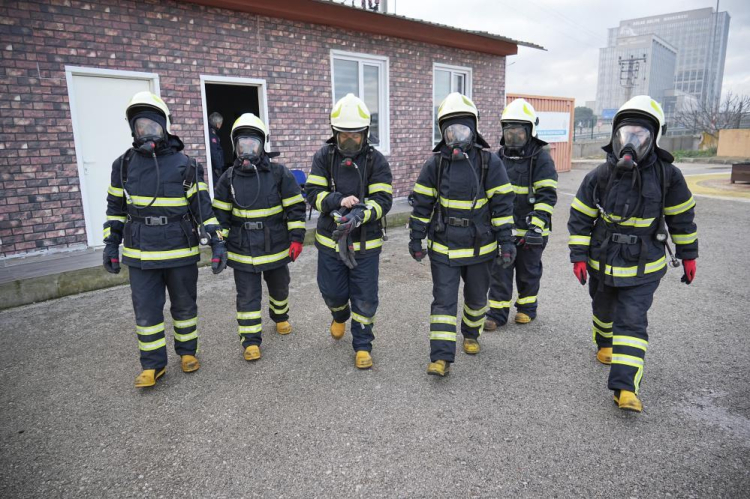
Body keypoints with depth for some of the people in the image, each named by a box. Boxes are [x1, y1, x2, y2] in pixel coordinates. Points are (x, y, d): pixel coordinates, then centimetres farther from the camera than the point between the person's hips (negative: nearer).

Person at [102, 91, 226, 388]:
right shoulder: (124, 165, 3)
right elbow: (116, 208, 11)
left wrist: (217, 243, -9)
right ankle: (152, 365, 19)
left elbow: (203, 207, -3)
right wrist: (111, 244, 8)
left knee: (184, 306, 13)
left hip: (181, 252, -1)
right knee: (146, 311, 5)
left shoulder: (185, 166, -5)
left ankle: (187, 352, 32)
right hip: (141, 254, 2)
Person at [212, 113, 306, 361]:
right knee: (247, 296, 3)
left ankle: (280, 316, 49)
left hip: (276, 246, 0)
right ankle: (250, 340, 14)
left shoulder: (279, 173, -9)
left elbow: (295, 207, -6)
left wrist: (296, 238, -10)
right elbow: (221, 214, 4)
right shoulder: (229, 178, -2)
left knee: (279, 286, 21)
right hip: (242, 250, 0)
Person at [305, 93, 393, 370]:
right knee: (332, 292, 15)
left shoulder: (376, 160, -8)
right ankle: (340, 315, 51)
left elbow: (383, 201, -14)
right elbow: (314, 193, -8)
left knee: (365, 299, 5)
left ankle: (362, 345, 26)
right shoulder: (324, 156, -3)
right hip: (330, 241, 2)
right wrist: (339, 201, -27)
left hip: (365, 244, -2)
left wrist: (360, 214, -33)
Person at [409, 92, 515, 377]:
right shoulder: (435, 164, -4)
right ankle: (441, 358, 1)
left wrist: (506, 242, -8)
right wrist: (416, 239, 1)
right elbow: (422, 204, 1)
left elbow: (503, 204, -6)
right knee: (444, 300, -3)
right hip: (443, 247, 0)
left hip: (480, 248, 1)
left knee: (476, 297, 18)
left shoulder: (489, 162, -8)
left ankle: (471, 334, 44)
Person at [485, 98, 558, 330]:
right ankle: (497, 313, 15)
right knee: (499, 271, 6)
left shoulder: (541, 158, -10)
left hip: (529, 230, -4)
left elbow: (547, 197, -15)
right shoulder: (499, 157, 6)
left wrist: (536, 227, -22)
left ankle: (527, 308, 32)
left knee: (528, 271, 13)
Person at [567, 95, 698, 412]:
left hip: (643, 267, -2)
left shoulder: (667, 175, -11)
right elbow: (580, 218, -4)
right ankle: (605, 344, 52)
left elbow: (681, 217, 2)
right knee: (603, 309, 22)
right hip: (602, 262, 2)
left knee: (632, 320, -9)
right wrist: (579, 257, -8)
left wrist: (688, 255, 7)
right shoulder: (600, 176, -11)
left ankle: (625, 387, -9)